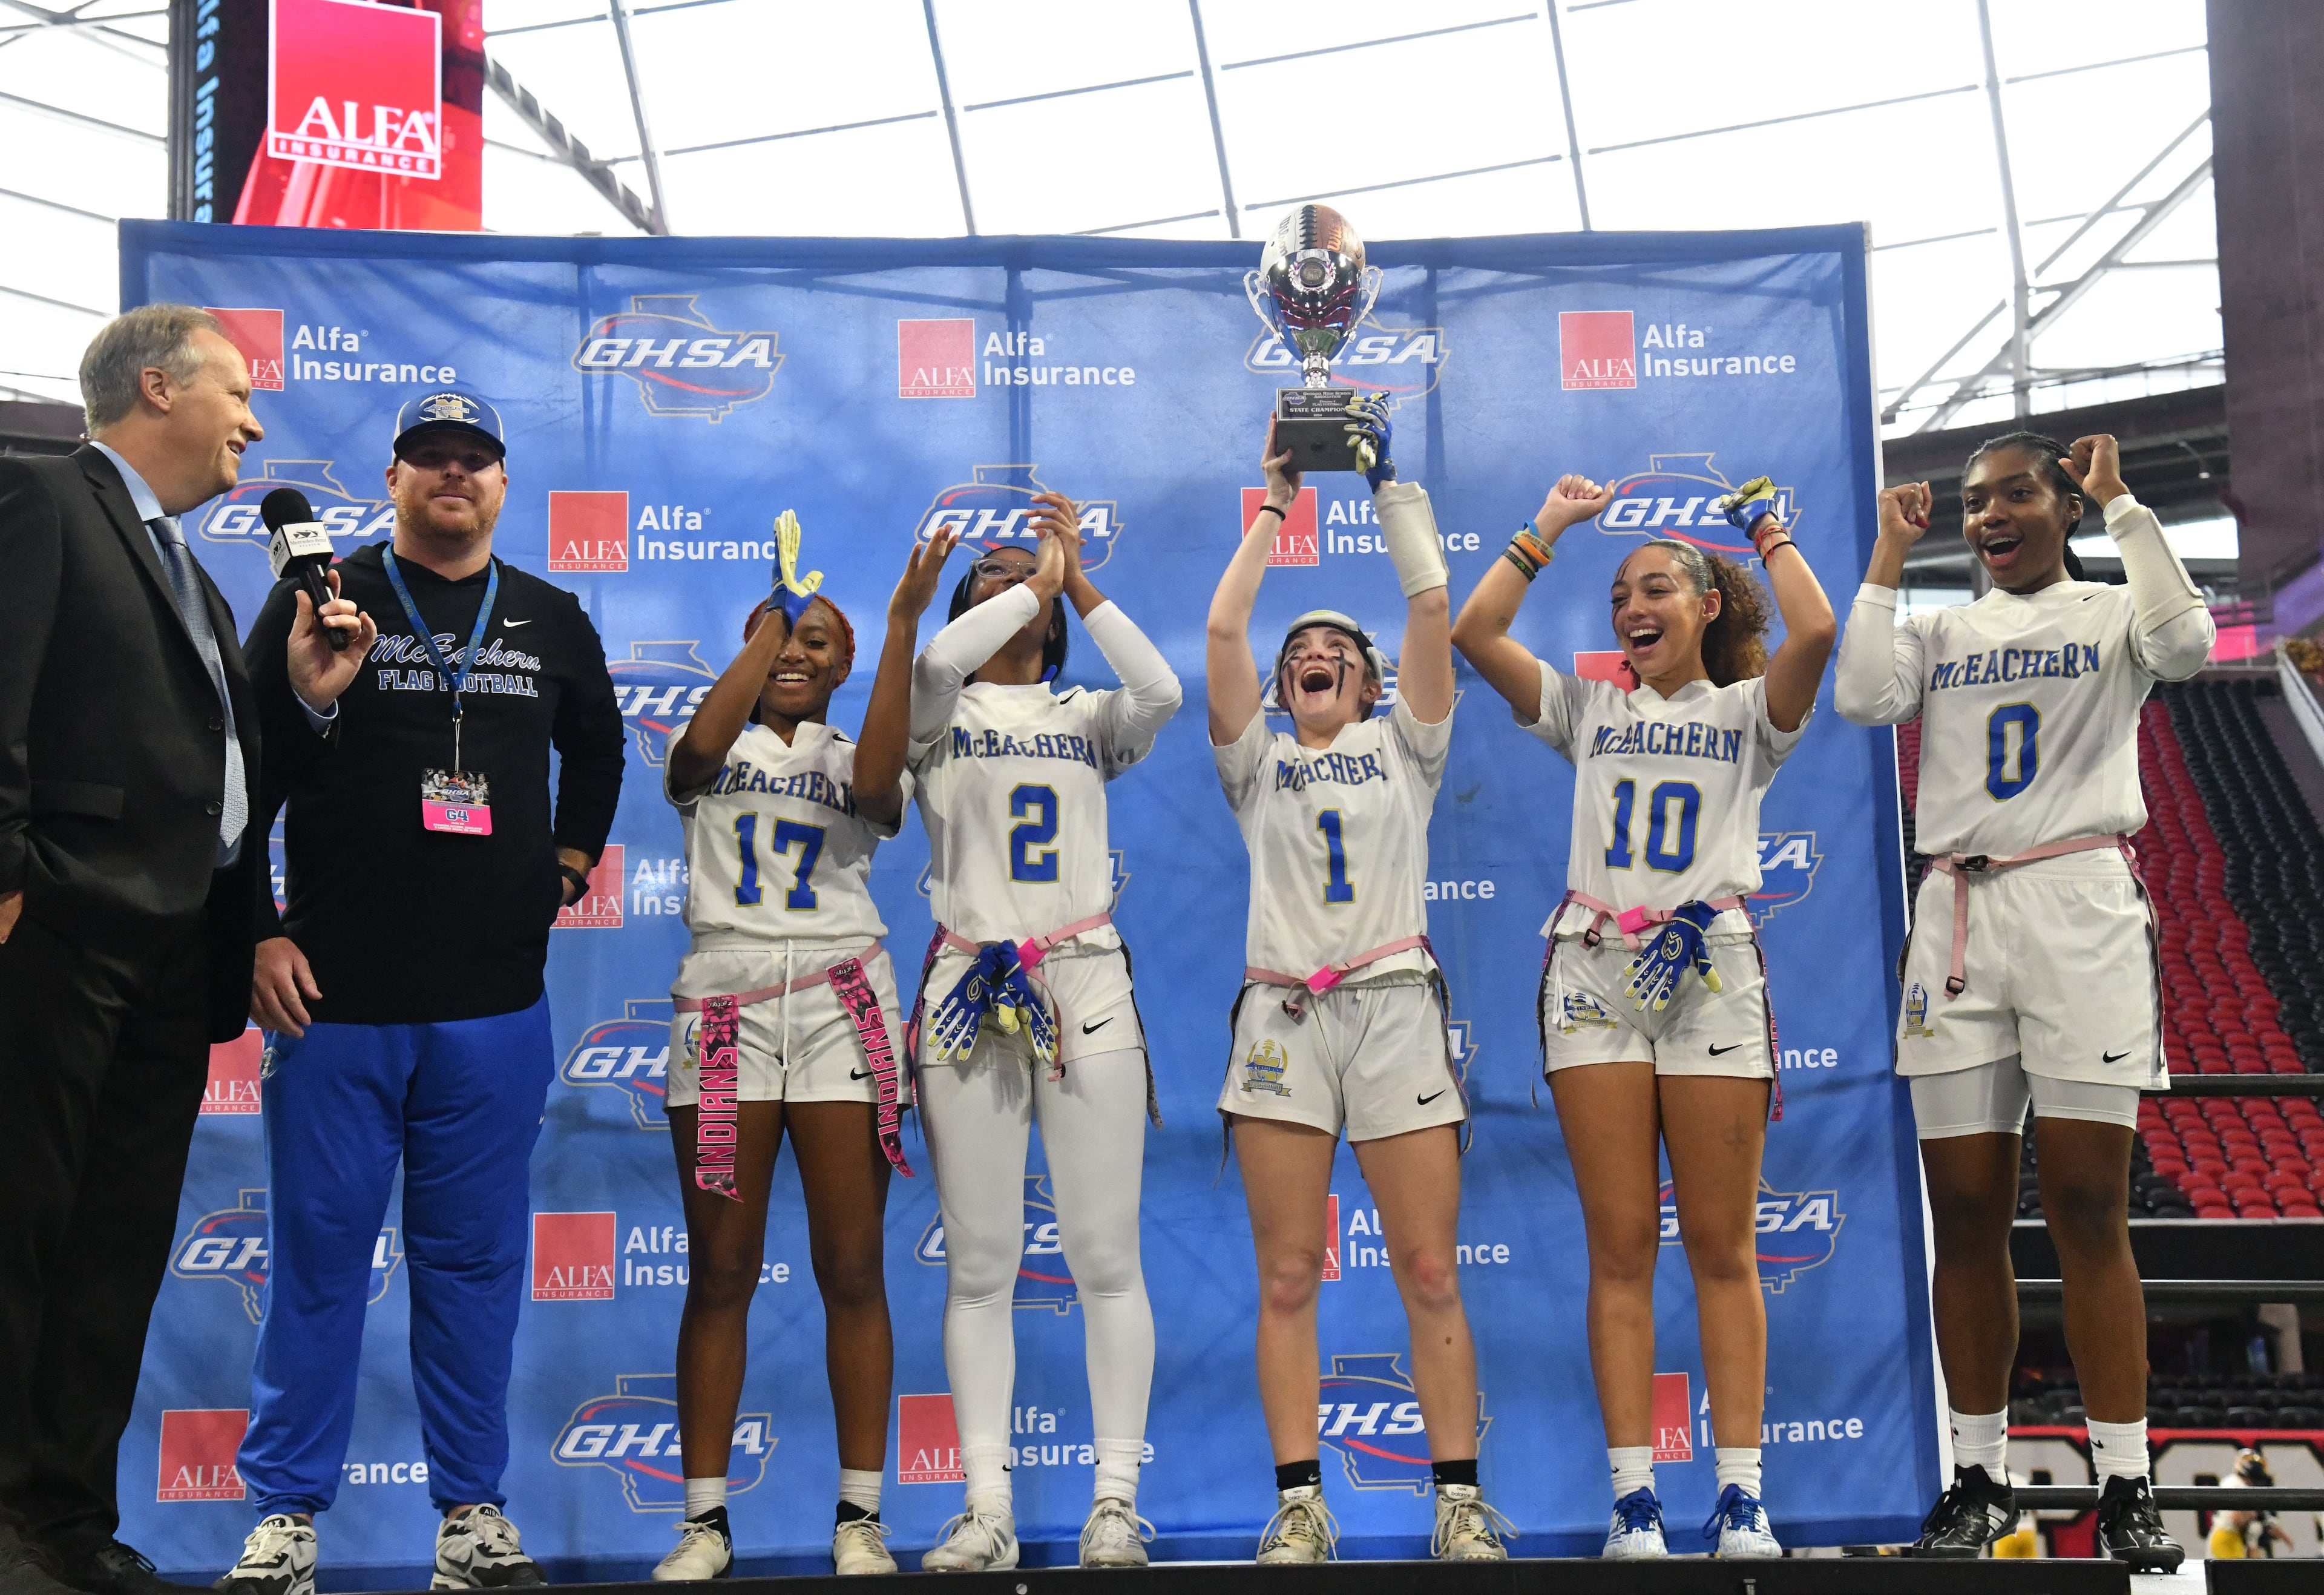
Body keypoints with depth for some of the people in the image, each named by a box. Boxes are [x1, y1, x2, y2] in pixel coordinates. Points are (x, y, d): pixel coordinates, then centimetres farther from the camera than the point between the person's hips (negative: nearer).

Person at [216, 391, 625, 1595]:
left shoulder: (553, 622, 13)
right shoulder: (322, 599, 3)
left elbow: (596, 751, 30)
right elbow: (243, 772, 2)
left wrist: (567, 868, 19)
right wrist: (260, 933, -5)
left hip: (494, 1006, 2)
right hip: (334, 995, -2)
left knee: (475, 1259, 7)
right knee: (318, 1254, 2)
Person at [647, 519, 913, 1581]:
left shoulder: (853, 761, 16)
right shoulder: (715, 751, 15)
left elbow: (877, 786, -9)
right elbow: (698, 746, -10)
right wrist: (775, 619, -5)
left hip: (838, 1005, 0)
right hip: (724, 1005, 0)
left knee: (852, 1270, -3)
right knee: (720, 1272, -2)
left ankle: (860, 1518, 2)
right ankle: (705, 1521, 4)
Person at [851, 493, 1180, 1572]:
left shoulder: (1088, 718, 16)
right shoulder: (937, 710, 11)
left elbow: (1161, 690, -6)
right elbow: (941, 656, -12)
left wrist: (1075, 580, -1)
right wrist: (1041, 579, 1)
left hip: (1085, 990, 1)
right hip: (969, 994, -1)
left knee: (1105, 1255, -3)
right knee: (979, 1262, -1)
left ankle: (1115, 1499, 1)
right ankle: (987, 1510, 2)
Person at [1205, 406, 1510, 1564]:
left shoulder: (1403, 748, 16)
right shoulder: (1257, 760, 17)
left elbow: (1431, 605, 6)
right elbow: (1221, 627, 7)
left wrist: (1388, 487, 11)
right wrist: (1274, 504, 13)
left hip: (1395, 1009, -1)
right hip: (1282, 1017, 1)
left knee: (1430, 1274, -4)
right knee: (1287, 1280, -2)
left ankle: (1459, 1501, 0)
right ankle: (1300, 1504, 1)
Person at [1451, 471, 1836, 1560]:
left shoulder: (1748, 711, 11)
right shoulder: (1587, 706, 16)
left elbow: (1816, 631, -9)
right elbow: (1474, 634, 6)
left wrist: (1765, 526, 5)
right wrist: (1550, 527, 11)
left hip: (1712, 970, -1)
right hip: (1595, 975, 2)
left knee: (1721, 1245, -1)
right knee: (1620, 1245, -2)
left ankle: (1740, 1491, 1)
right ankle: (1633, 1491, -2)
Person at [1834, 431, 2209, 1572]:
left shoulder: (2110, 614, 9)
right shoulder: (1941, 632, 16)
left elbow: (2186, 639, -14)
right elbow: (1862, 697, -3)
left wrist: (2120, 505, -7)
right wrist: (1891, 551, 4)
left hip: (2081, 910, -3)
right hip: (1957, 916, 3)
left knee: (2088, 1209, -7)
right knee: (1965, 1215, 3)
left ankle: (2125, 1488, -2)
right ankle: (1980, 1478, 12)